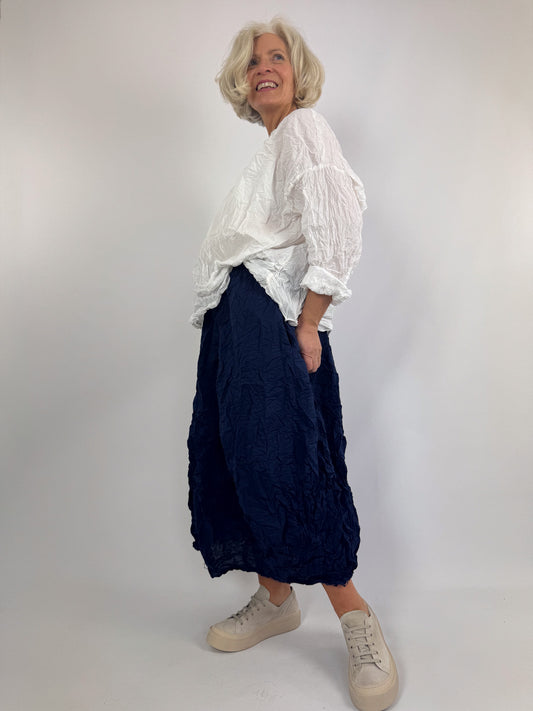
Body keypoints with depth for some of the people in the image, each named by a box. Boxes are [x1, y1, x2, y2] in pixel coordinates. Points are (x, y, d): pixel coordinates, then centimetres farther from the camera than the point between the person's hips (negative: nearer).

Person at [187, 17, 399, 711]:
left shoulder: (304, 128, 0)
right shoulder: (269, 148, 27)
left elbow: (335, 231, -14)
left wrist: (308, 325, -19)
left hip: (272, 315, -9)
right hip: (235, 317, 9)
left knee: (278, 459, -14)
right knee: (228, 453, 6)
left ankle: (357, 620, 0)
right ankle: (275, 599, 20)